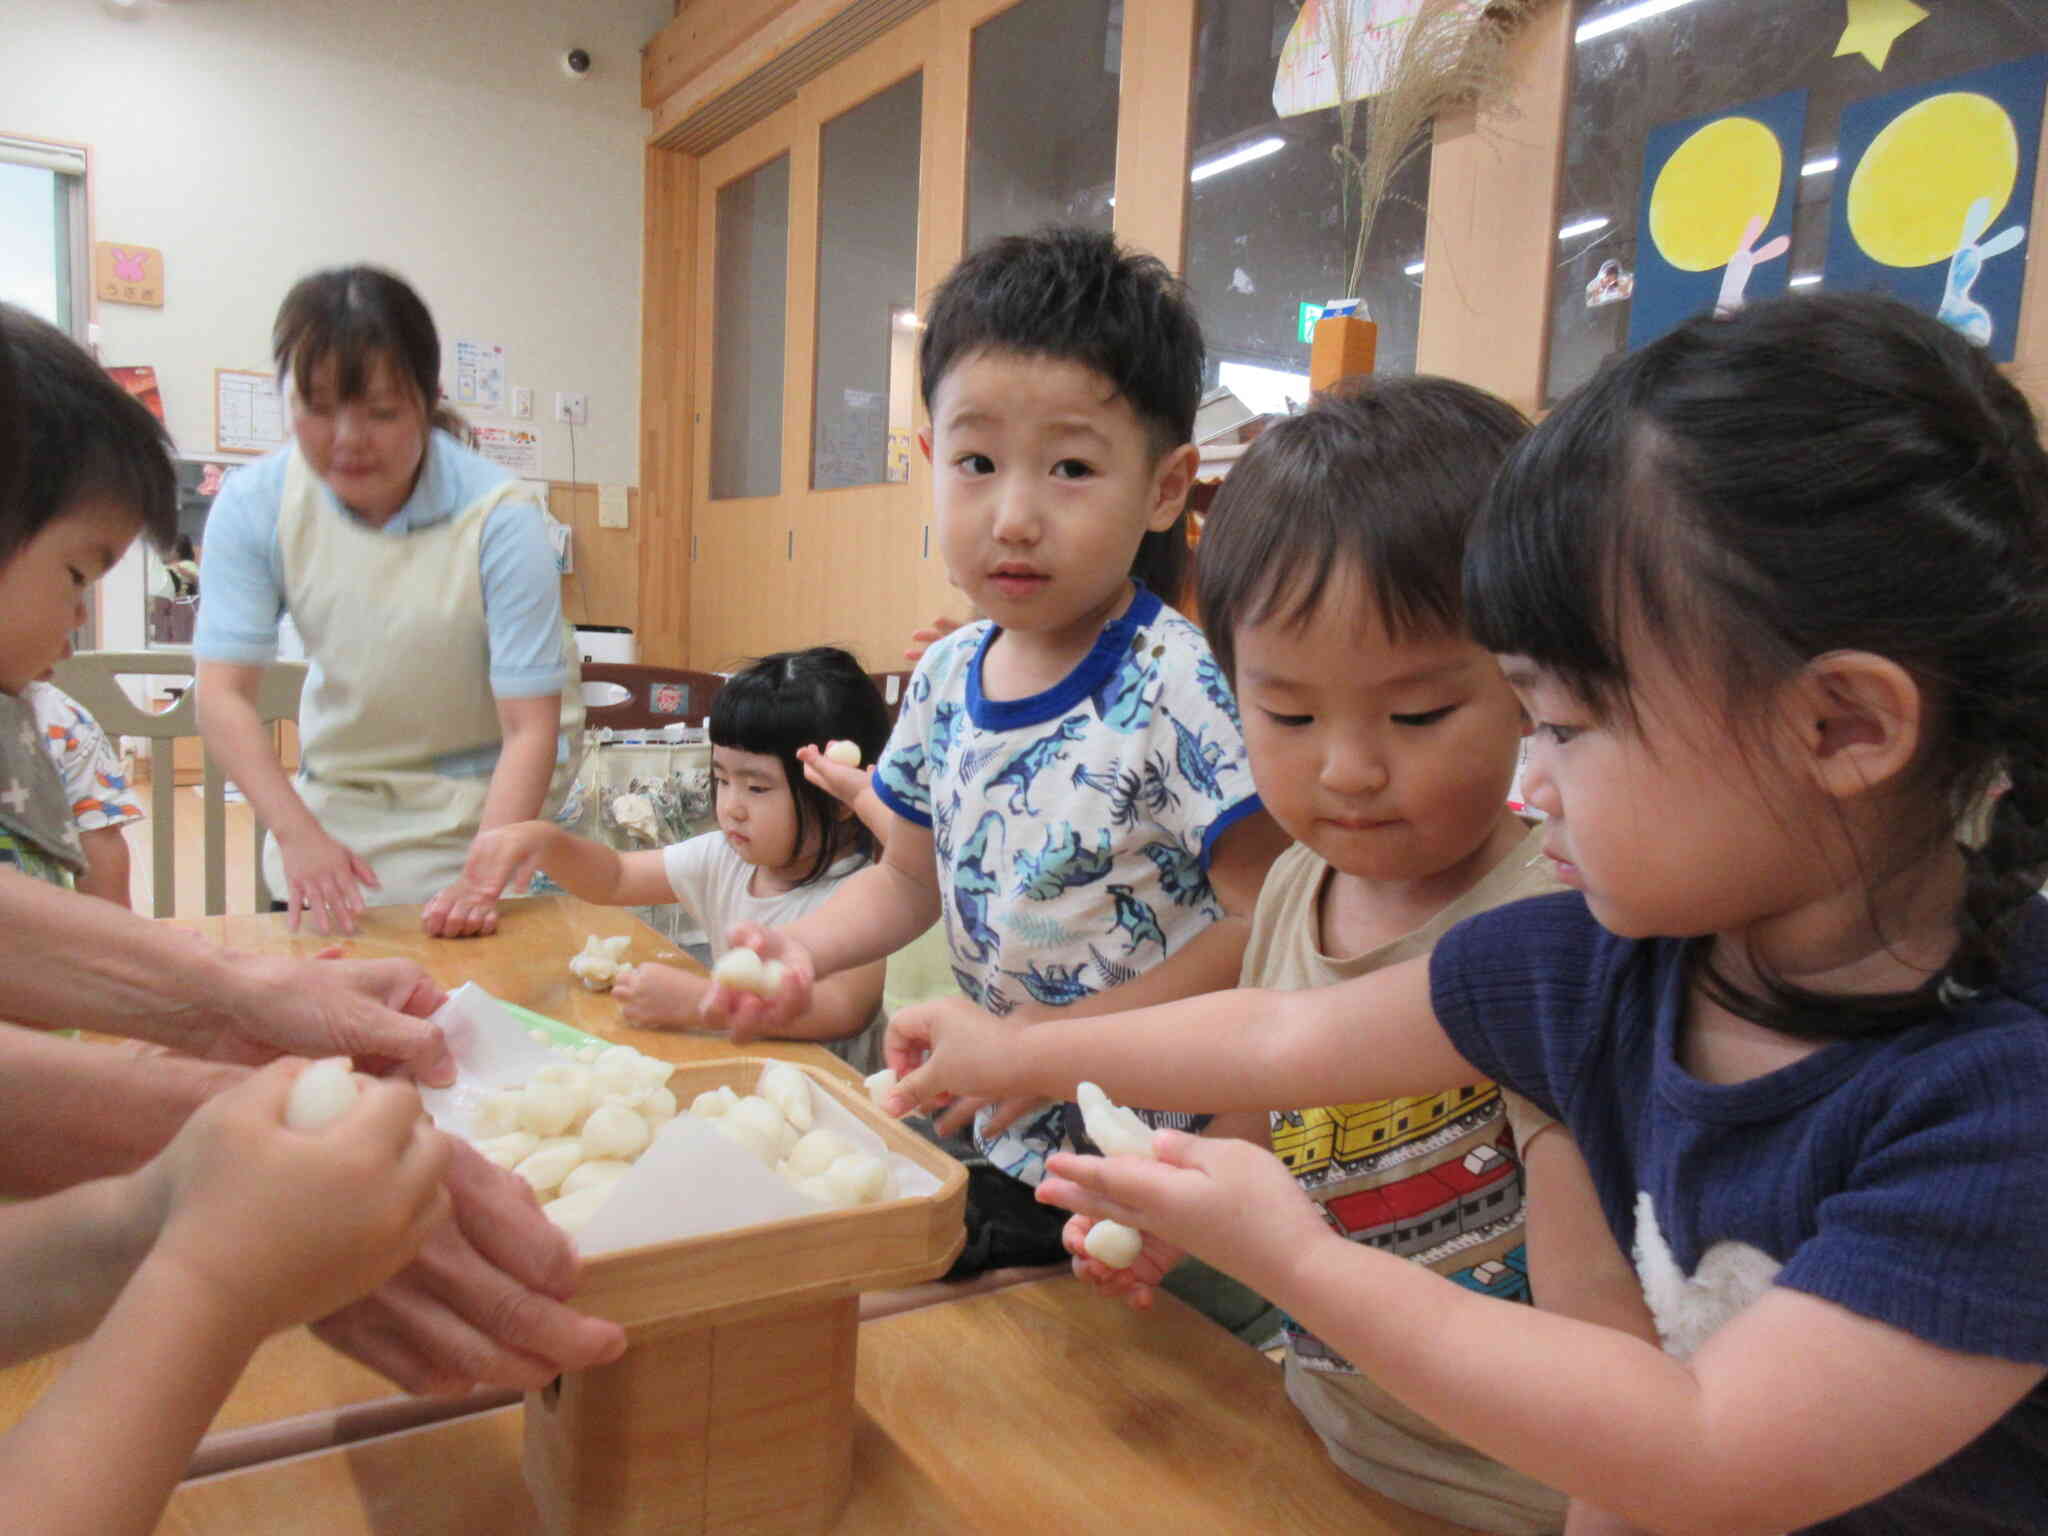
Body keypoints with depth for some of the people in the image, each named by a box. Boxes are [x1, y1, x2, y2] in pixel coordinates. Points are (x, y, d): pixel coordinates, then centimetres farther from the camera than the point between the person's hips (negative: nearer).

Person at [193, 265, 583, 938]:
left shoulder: (499, 518, -26)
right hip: (339, 781, 3)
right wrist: (297, 833, -33)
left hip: (485, 786, -3)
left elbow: (531, 730, -28)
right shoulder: (253, 505, -16)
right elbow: (223, 695, -19)